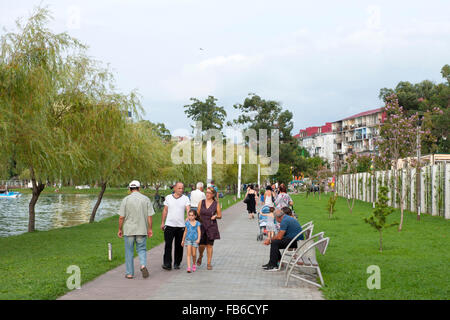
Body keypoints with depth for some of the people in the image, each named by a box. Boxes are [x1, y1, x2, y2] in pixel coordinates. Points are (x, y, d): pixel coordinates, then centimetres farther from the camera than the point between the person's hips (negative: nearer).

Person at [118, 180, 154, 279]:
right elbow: (150, 216, -2)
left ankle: (129, 273, 13)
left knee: (129, 252, 10)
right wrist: (150, 229, 7)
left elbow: (121, 217, -6)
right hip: (142, 230, 1)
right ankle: (143, 265, -12)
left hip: (129, 230, -1)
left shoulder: (126, 200, -5)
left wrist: (120, 229, 5)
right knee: (142, 249, 13)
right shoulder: (146, 199, -1)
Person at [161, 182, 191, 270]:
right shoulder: (168, 198, 7)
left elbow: (188, 210, -7)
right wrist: (162, 222, 10)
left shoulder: (185, 198, 4)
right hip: (169, 225, 0)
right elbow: (165, 210, 12)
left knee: (179, 246, 6)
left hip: (181, 226, 0)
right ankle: (167, 264, -4)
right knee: (168, 245, -6)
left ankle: (177, 263, 17)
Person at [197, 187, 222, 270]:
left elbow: (220, 215, 6)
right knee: (201, 245, -1)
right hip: (202, 226, 1)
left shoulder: (216, 204, 0)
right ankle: (200, 257, 32)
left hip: (211, 227, -1)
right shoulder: (201, 202, 4)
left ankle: (209, 263, 12)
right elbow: (198, 214, 8)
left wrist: (215, 216, -14)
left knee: (209, 245, 2)